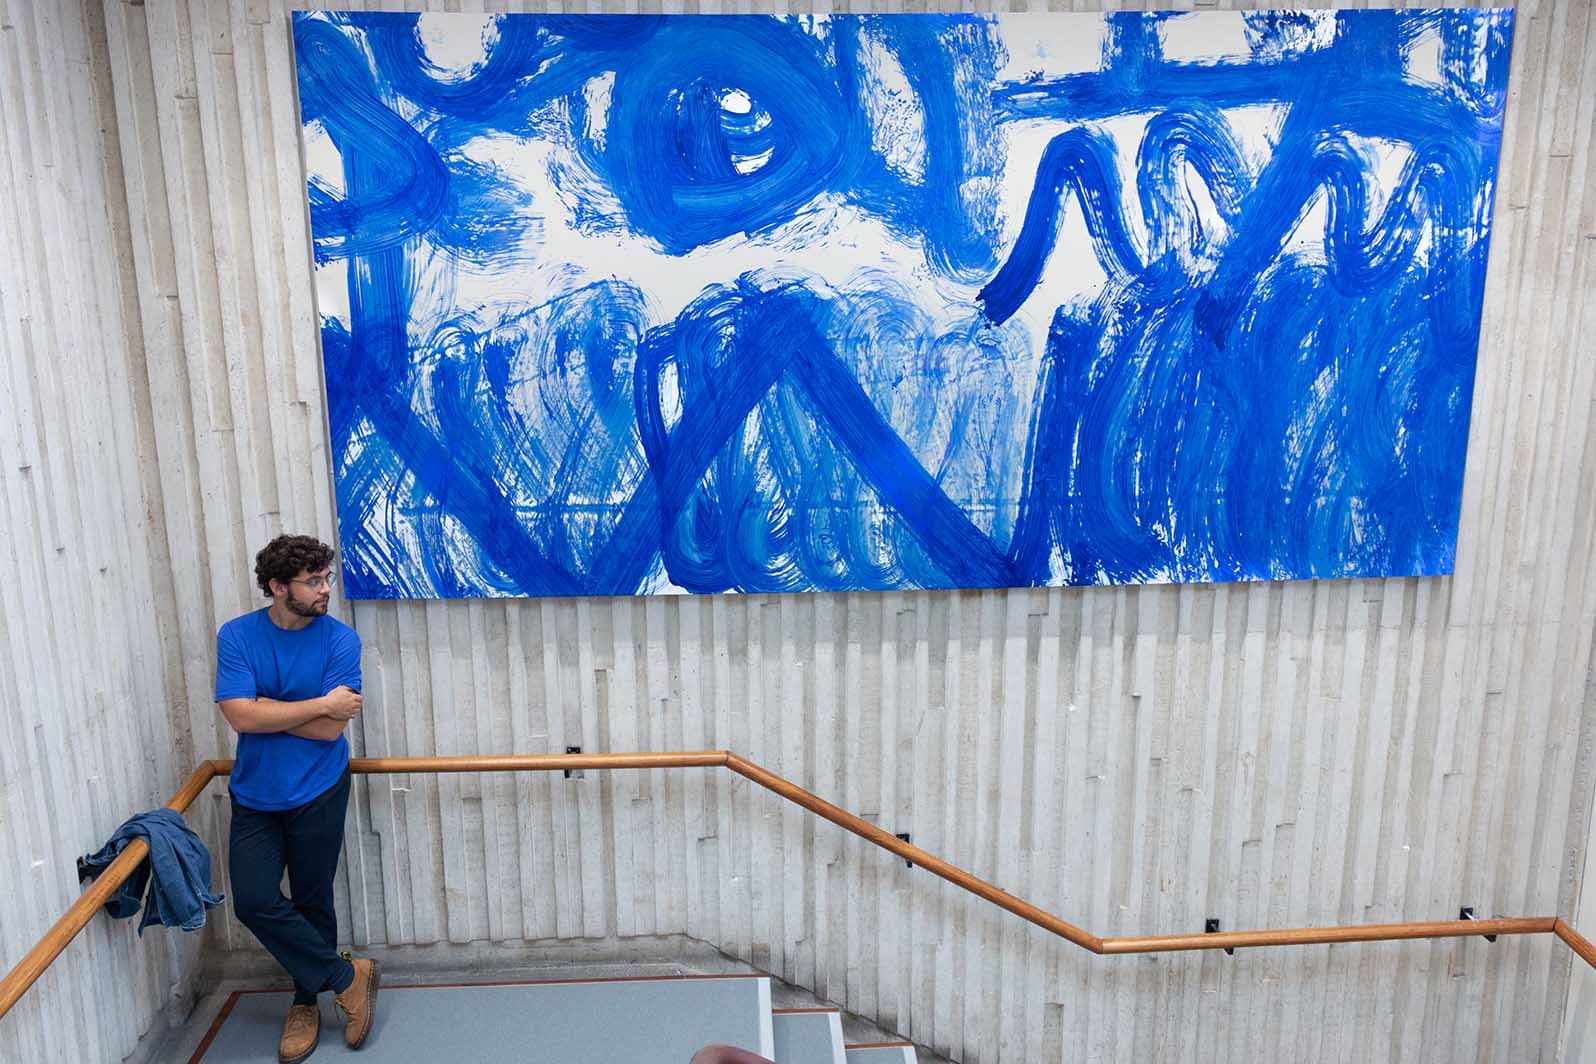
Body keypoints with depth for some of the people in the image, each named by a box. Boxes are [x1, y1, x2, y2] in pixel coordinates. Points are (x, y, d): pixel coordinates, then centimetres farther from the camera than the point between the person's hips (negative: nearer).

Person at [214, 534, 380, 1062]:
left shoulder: (339, 638, -10)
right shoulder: (236, 635, -6)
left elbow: (330, 729, -16)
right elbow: (240, 716, -18)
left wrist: (265, 710, -15)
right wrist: (321, 704, -19)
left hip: (318, 795, -1)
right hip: (255, 797, 2)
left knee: (312, 903, 8)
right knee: (254, 902, -7)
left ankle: (306, 1001, 33)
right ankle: (348, 978, 12)